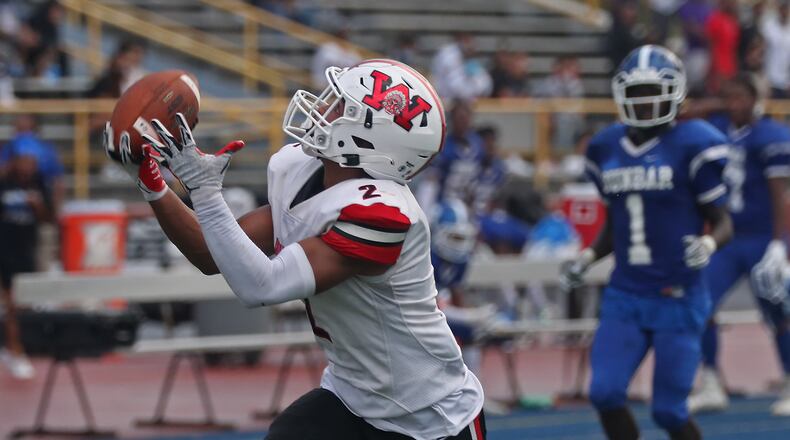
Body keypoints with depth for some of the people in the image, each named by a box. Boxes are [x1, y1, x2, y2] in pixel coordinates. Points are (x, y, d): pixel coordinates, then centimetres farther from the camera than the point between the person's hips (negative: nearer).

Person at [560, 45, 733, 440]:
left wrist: (708, 244, -25)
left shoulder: (692, 146, -7)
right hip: (624, 295, 5)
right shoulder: (607, 148, 9)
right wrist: (587, 258, 4)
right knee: (604, 393, -9)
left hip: (678, 297, -5)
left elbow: (722, 222, -3)